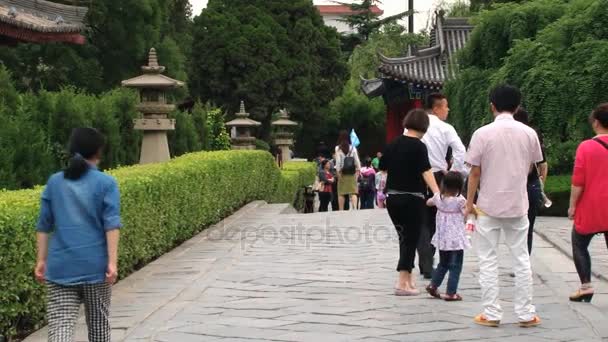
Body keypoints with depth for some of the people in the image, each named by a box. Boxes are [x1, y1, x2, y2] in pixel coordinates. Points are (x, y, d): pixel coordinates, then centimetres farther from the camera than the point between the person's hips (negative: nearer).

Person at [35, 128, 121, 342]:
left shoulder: (54, 182, 8)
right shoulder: (106, 183, -1)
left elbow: (44, 226, 8)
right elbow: (111, 225, -9)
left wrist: (41, 260, 13)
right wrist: (112, 262, -10)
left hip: (60, 266, 2)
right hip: (95, 265, -1)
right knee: (98, 322, 14)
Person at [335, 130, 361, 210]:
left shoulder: (338, 148, -5)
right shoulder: (353, 148, 1)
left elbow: (338, 162, -8)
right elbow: (357, 161, 0)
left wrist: (338, 172, -3)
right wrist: (358, 171, 5)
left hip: (343, 173, -1)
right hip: (352, 174, 1)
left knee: (341, 193, 6)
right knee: (353, 192, 0)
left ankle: (341, 210, 6)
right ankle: (354, 208, -15)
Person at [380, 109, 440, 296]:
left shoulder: (393, 144, 8)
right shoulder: (418, 146, -10)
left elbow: (383, 169, 13)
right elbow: (426, 172, -21)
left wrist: (382, 193, 24)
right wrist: (437, 192, -28)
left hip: (392, 197, 6)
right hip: (412, 199, -6)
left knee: (404, 238, 18)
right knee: (411, 239, 1)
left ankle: (408, 278, 22)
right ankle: (402, 283, -3)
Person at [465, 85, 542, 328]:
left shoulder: (482, 134, -11)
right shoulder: (529, 133, -2)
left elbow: (475, 173, -8)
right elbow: (530, 169, 8)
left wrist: (469, 203, 2)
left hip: (488, 206, -2)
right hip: (518, 205, 3)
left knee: (488, 262, 6)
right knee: (521, 259, 11)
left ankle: (491, 314, 8)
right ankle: (525, 314, 15)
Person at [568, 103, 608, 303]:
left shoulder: (586, 147, -11)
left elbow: (578, 182, -12)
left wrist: (572, 205, -3)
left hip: (590, 209, -3)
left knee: (579, 245, 13)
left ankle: (586, 286, 4)